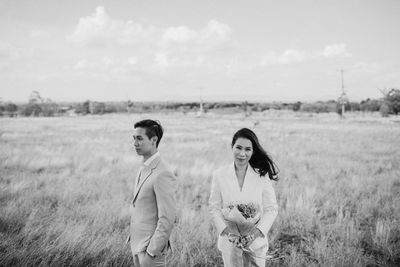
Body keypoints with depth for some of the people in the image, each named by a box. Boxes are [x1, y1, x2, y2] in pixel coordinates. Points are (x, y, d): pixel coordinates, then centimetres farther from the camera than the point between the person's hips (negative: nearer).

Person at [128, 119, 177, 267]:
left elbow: (167, 220, -22)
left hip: (150, 246, -8)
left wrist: (151, 252, -19)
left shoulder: (162, 174, -21)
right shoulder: (144, 169, 7)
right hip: (137, 244, 8)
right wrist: (133, 237, 13)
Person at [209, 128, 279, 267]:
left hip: (257, 241, 0)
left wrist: (257, 232, -15)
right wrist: (227, 231, -14)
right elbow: (214, 208, -1)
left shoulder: (262, 175, -3)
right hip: (229, 241, 0)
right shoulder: (219, 175, -2)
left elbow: (271, 209, -2)